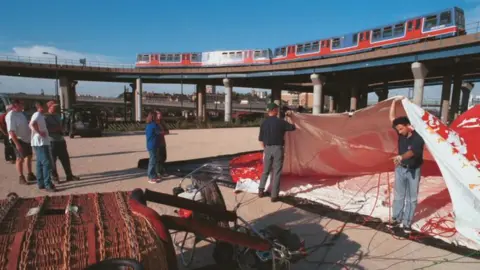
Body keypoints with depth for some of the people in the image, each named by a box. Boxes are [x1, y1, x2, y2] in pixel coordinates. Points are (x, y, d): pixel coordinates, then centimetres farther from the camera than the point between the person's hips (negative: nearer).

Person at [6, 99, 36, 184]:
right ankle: (21, 177, 13)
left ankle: (30, 175, 29)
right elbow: (11, 131, -24)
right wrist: (17, 143, -28)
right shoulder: (11, 115, -18)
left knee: (29, 157, 16)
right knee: (20, 159, 0)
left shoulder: (21, 113, 8)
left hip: (27, 139, 9)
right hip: (18, 139, -8)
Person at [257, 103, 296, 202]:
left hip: (268, 149, 4)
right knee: (276, 172, 3)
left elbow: (261, 139, 5)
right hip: (278, 148, -3)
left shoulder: (264, 123, 2)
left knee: (265, 171, 18)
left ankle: (261, 191, 24)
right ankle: (274, 196, 6)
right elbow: (293, 127, 5)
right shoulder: (280, 121, -8)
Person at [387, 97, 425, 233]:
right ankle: (396, 219, 22)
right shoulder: (401, 134, -4)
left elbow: (412, 151, -36)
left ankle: (407, 223, 16)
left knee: (411, 198, 7)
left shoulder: (418, 137, -19)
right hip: (400, 169, 5)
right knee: (398, 195, 12)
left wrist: (401, 157, -55)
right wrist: (394, 102, -6)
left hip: (413, 170, -5)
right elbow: (392, 118, 0)